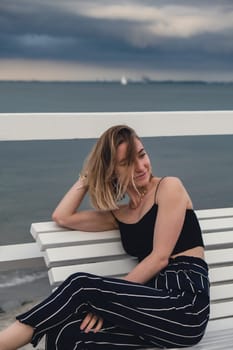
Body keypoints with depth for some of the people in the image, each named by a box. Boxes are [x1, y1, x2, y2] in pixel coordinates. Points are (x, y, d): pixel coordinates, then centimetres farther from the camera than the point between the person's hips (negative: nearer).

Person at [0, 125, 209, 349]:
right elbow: (61, 217, 13)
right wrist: (88, 175, 15)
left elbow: (160, 257, -7)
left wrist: (111, 296, -11)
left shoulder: (169, 187, 1)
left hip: (186, 302, -5)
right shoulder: (118, 214, 19)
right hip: (158, 299, 5)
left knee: (81, 286, -19)